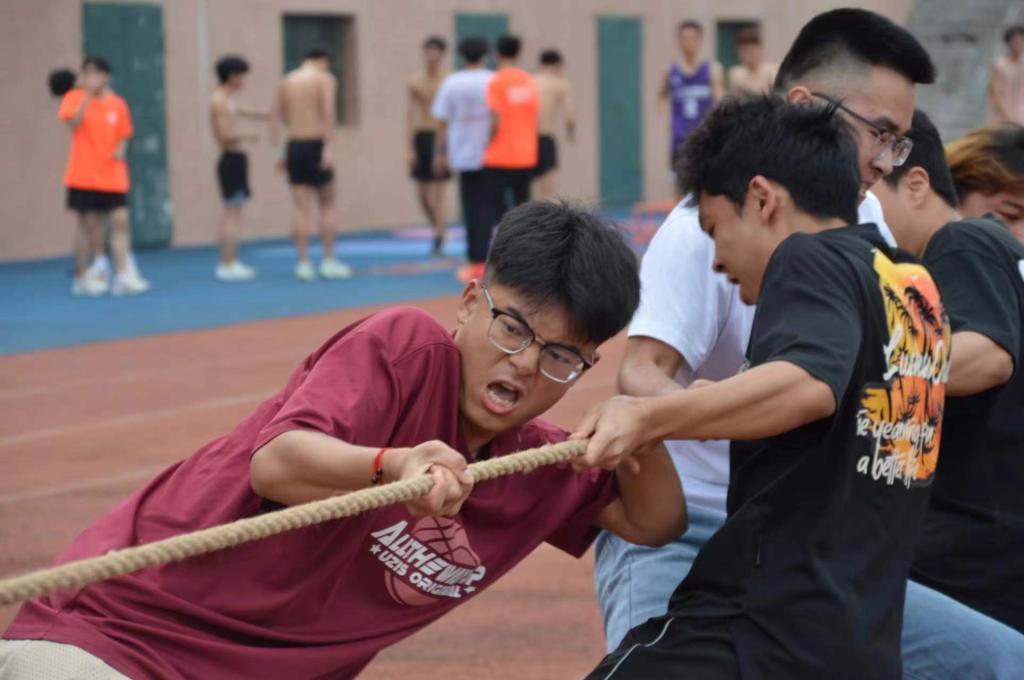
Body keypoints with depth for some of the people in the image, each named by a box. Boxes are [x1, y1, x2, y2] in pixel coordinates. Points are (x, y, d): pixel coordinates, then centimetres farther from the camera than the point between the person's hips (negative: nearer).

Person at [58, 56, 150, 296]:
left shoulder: (117, 104, 6)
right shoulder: (75, 98, -1)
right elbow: (73, 123, -19)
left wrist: (120, 150, -8)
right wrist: (88, 95, -23)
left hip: (112, 176, 2)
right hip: (83, 175, -2)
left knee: (120, 222, -6)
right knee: (87, 226, 2)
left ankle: (123, 276, -5)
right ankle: (82, 277, 13)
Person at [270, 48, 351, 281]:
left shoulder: (287, 81, 14)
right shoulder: (325, 78, 0)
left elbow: (275, 115, 9)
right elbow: (328, 112, -13)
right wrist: (329, 147, -18)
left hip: (294, 145, 4)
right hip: (316, 143, -4)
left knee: (301, 207, 3)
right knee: (327, 205, 8)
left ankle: (303, 263, -1)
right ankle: (329, 260, 7)